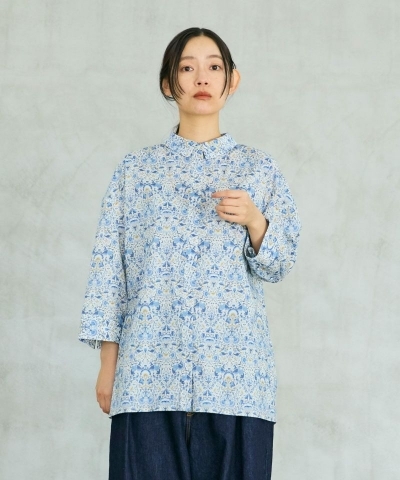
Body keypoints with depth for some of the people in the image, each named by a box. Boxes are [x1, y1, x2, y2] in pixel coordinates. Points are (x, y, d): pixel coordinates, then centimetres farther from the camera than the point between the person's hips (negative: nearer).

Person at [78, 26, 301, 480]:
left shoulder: (258, 167, 10)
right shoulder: (135, 168, 9)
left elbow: (278, 266, 10)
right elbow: (108, 267, 7)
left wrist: (254, 220, -10)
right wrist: (108, 363, 2)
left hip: (235, 372, 0)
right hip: (150, 372, 0)